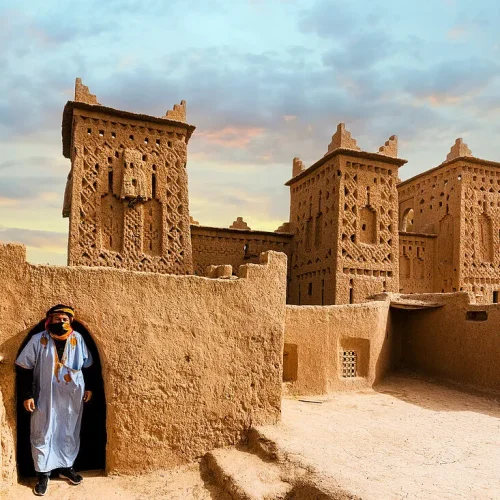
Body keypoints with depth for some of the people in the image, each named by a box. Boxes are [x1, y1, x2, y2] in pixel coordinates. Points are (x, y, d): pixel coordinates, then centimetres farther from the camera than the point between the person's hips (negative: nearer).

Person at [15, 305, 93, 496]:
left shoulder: (78, 339, -4)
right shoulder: (38, 340, -12)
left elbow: (86, 366, 7)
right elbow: (25, 369, -7)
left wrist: (88, 387, 7)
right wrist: (28, 395, -10)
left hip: (72, 397, 3)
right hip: (46, 398, -2)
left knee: (70, 433, 15)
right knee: (43, 435, 9)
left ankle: (66, 467, 34)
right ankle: (43, 473, 26)